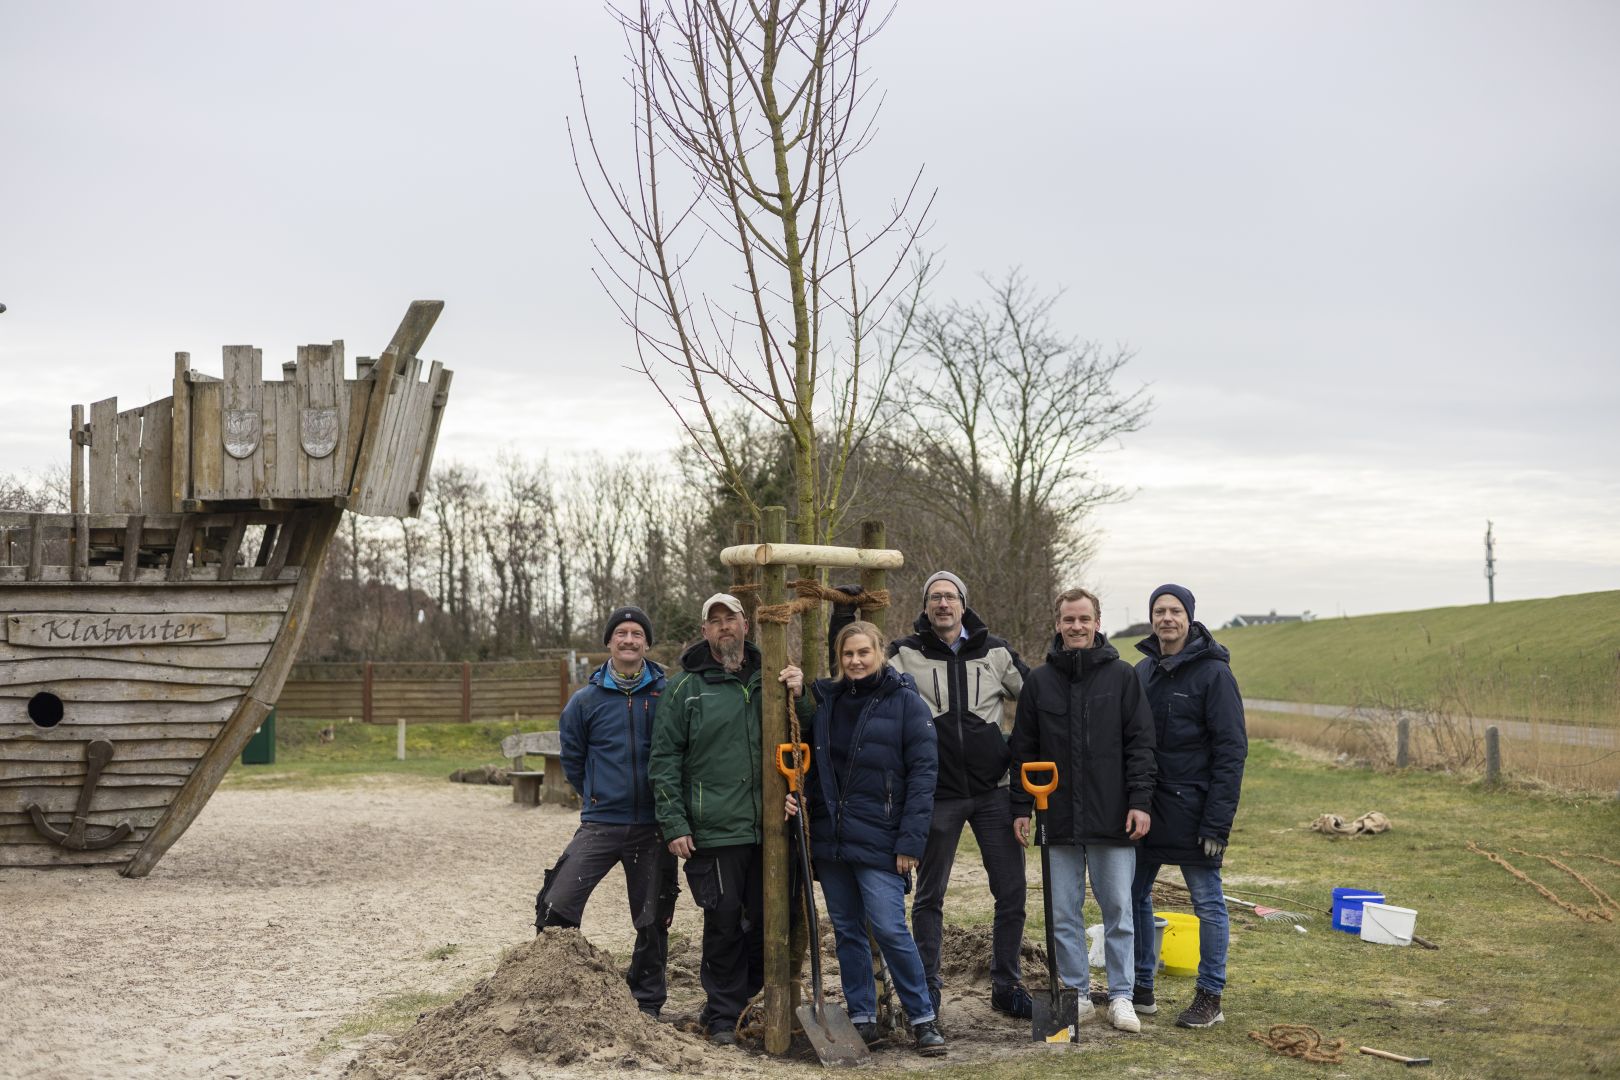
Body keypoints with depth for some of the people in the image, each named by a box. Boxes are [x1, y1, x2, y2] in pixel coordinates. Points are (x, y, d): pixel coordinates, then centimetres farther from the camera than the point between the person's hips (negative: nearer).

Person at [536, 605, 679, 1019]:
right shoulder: (585, 700, 1)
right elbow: (572, 760, 14)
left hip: (653, 829, 0)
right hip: (599, 826, 0)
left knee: (652, 922, 9)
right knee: (556, 906, -11)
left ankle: (646, 1004, 24)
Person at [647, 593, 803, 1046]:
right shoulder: (685, 687, 3)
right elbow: (664, 760, 1)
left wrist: (798, 696, -4)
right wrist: (674, 825, -6)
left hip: (767, 827, 3)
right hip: (714, 831, -3)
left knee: (768, 921, 8)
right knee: (724, 921, -1)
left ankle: (749, 1001, 27)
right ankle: (722, 1015, 12)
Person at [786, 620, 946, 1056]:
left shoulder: (905, 702, -4)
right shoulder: (825, 699, 10)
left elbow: (923, 774, -8)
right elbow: (812, 762, 19)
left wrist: (911, 841, -13)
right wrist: (797, 793, -3)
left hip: (878, 840, -5)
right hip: (830, 839, 5)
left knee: (890, 929, -10)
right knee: (847, 931, 10)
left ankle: (923, 1018, 4)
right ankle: (862, 1018, 20)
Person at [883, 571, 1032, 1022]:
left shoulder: (995, 652, 4)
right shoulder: (905, 655, -1)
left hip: (994, 790, 2)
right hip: (937, 794, -1)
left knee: (1011, 891, 3)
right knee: (929, 896, 8)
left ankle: (1006, 985, 17)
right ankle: (927, 988, 19)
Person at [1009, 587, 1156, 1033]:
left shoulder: (1121, 676, 1)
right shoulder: (1039, 681, 7)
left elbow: (1140, 744, -1)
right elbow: (1024, 749, 10)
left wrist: (1140, 801, -8)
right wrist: (1021, 807, 5)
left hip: (1112, 819, -2)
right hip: (1059, 821, 2)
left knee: (1118, 911, 3)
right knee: (1063, 913, 7)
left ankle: (1121, 996, 13)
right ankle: (1076, 994, 18)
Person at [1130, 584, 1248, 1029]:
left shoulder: (1213, 672, -10)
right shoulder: (1143, 670, 10)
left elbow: (1231, 750, -12)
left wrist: (1218, 821, -17)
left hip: (1192, 809, -7)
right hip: (1145, 807, 7)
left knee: (1207, 903, 3)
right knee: (1134, 895, 11)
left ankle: (1210, 996, 12)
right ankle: (1140, 988, 23)